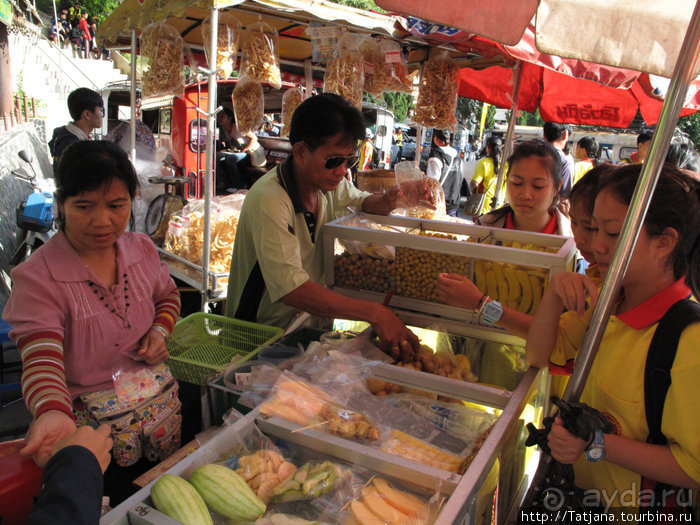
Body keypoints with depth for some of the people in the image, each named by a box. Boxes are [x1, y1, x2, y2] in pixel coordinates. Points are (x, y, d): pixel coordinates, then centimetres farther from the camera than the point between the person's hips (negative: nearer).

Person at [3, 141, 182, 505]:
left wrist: (160, 330, -5)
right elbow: (41, 360, -27)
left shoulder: (142, 249, -4)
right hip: (92, 426, -5)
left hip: (162, 406, 5)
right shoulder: (36, 277, -20)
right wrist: (52, 412, -46)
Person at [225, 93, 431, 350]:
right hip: (260, 334, -7)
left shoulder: (330, 180, -2)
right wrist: (374, 313, -36)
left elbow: (362, 202, 19)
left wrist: (390, 200, -6)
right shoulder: (269, 200, -26)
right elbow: (291, 290, -33)